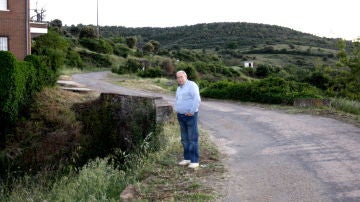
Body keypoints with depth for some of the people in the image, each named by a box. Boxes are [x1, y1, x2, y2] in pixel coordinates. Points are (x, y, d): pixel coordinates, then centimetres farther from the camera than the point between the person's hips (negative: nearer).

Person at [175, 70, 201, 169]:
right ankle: (187, 158, 18)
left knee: (193, 139, -6)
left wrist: (191, 112, -18)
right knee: (185, 139, 11)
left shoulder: (191, 85, -10)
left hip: (190, 116, -8)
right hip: (181, 116, 8)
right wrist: (176, 110, 16)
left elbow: (197, 100, -18)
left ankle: (195, 161, -4)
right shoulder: (179, 88, 17)